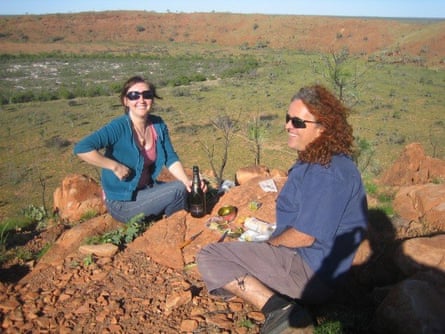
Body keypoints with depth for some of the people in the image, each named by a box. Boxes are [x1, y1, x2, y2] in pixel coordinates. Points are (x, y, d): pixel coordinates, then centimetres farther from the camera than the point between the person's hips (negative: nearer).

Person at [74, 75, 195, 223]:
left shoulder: (158, 125, -2)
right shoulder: (119, 127, -22)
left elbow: (171, 159, 0)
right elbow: (81, 148, -31)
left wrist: (187, 181, -17)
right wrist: (116, 167, -27)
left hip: (147, 189, 7)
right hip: (121, 203, -7)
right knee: (179, 190, -17)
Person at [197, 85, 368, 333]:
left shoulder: (330, 173, -24)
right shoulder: (314, 161, 10)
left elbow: (304, 236, -22)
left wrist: (270, 244, -5)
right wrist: (271, 235, 10)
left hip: (312, 272, -11)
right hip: (299, 258, 11)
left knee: (209, 258, -14)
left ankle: (280, 308, -18)